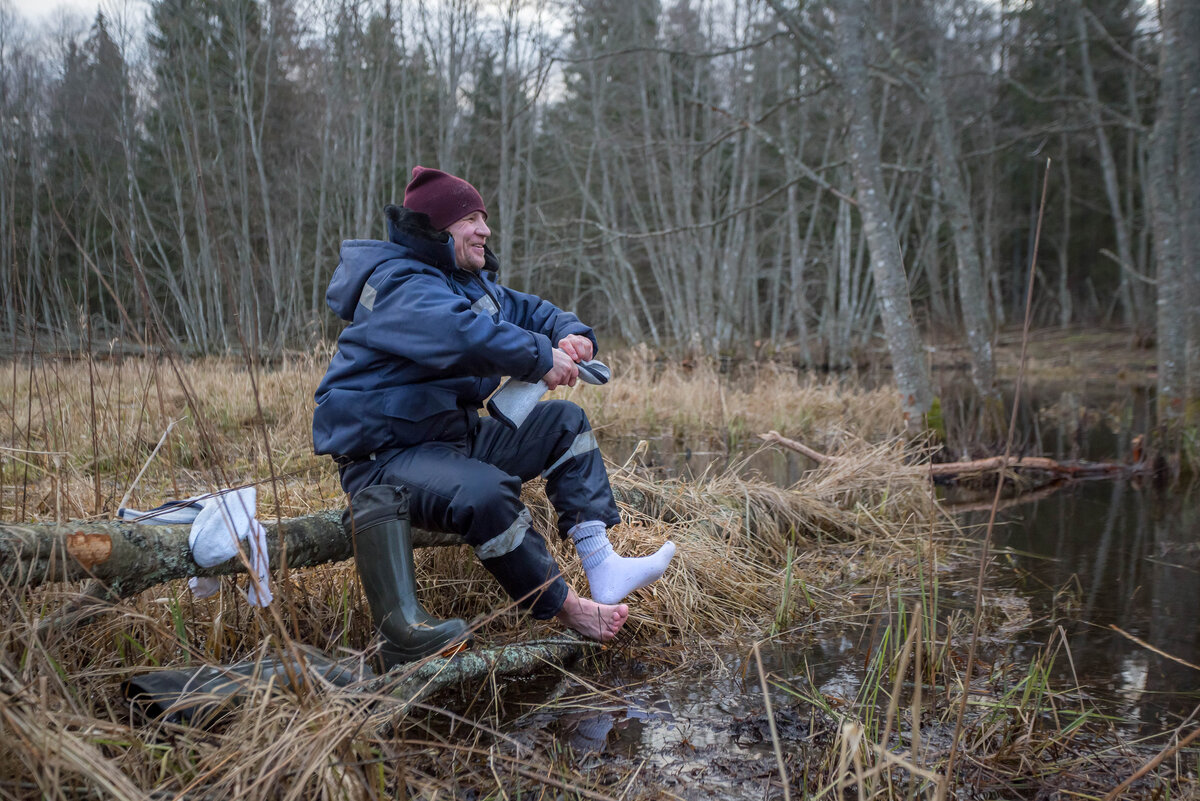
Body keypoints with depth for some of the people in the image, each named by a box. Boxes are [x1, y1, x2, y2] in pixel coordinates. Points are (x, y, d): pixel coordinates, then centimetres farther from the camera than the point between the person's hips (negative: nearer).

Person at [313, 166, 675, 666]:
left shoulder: (472, 282, 15)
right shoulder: (399, 286, -18)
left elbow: (525, 309, 20)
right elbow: (460, 334, -37)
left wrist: (570, 334, -3)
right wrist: (541, 359, -29)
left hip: (454, 434, 10)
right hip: (384, 454, -10)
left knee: (565, 422, 6)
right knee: (484, 492, -38)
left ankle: (600, 565, -6)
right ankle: (566, 610, -18)